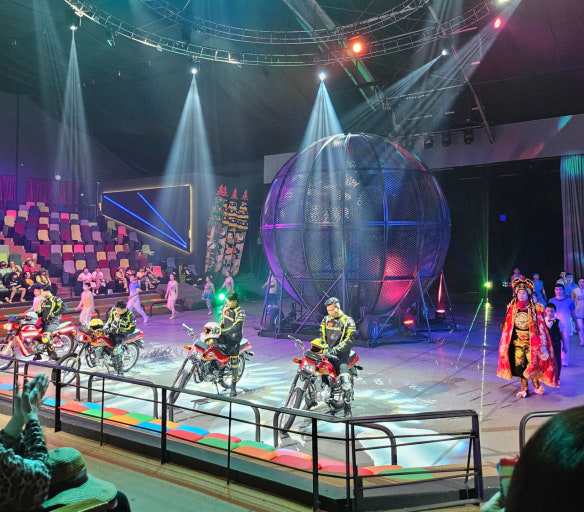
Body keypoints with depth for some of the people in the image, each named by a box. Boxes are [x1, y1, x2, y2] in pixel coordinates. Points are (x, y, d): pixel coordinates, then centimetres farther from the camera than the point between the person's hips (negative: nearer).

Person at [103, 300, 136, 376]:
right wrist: (106, 326, -2)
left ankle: (120, 372, -17)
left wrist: (117, 330, -23)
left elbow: (130, 330, -19)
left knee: (117, 350, -25)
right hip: (112, 330, 7)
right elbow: (110, 318, 13)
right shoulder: (114, 310, -7)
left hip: (121, 333, -6)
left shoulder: (131, 317, -22)